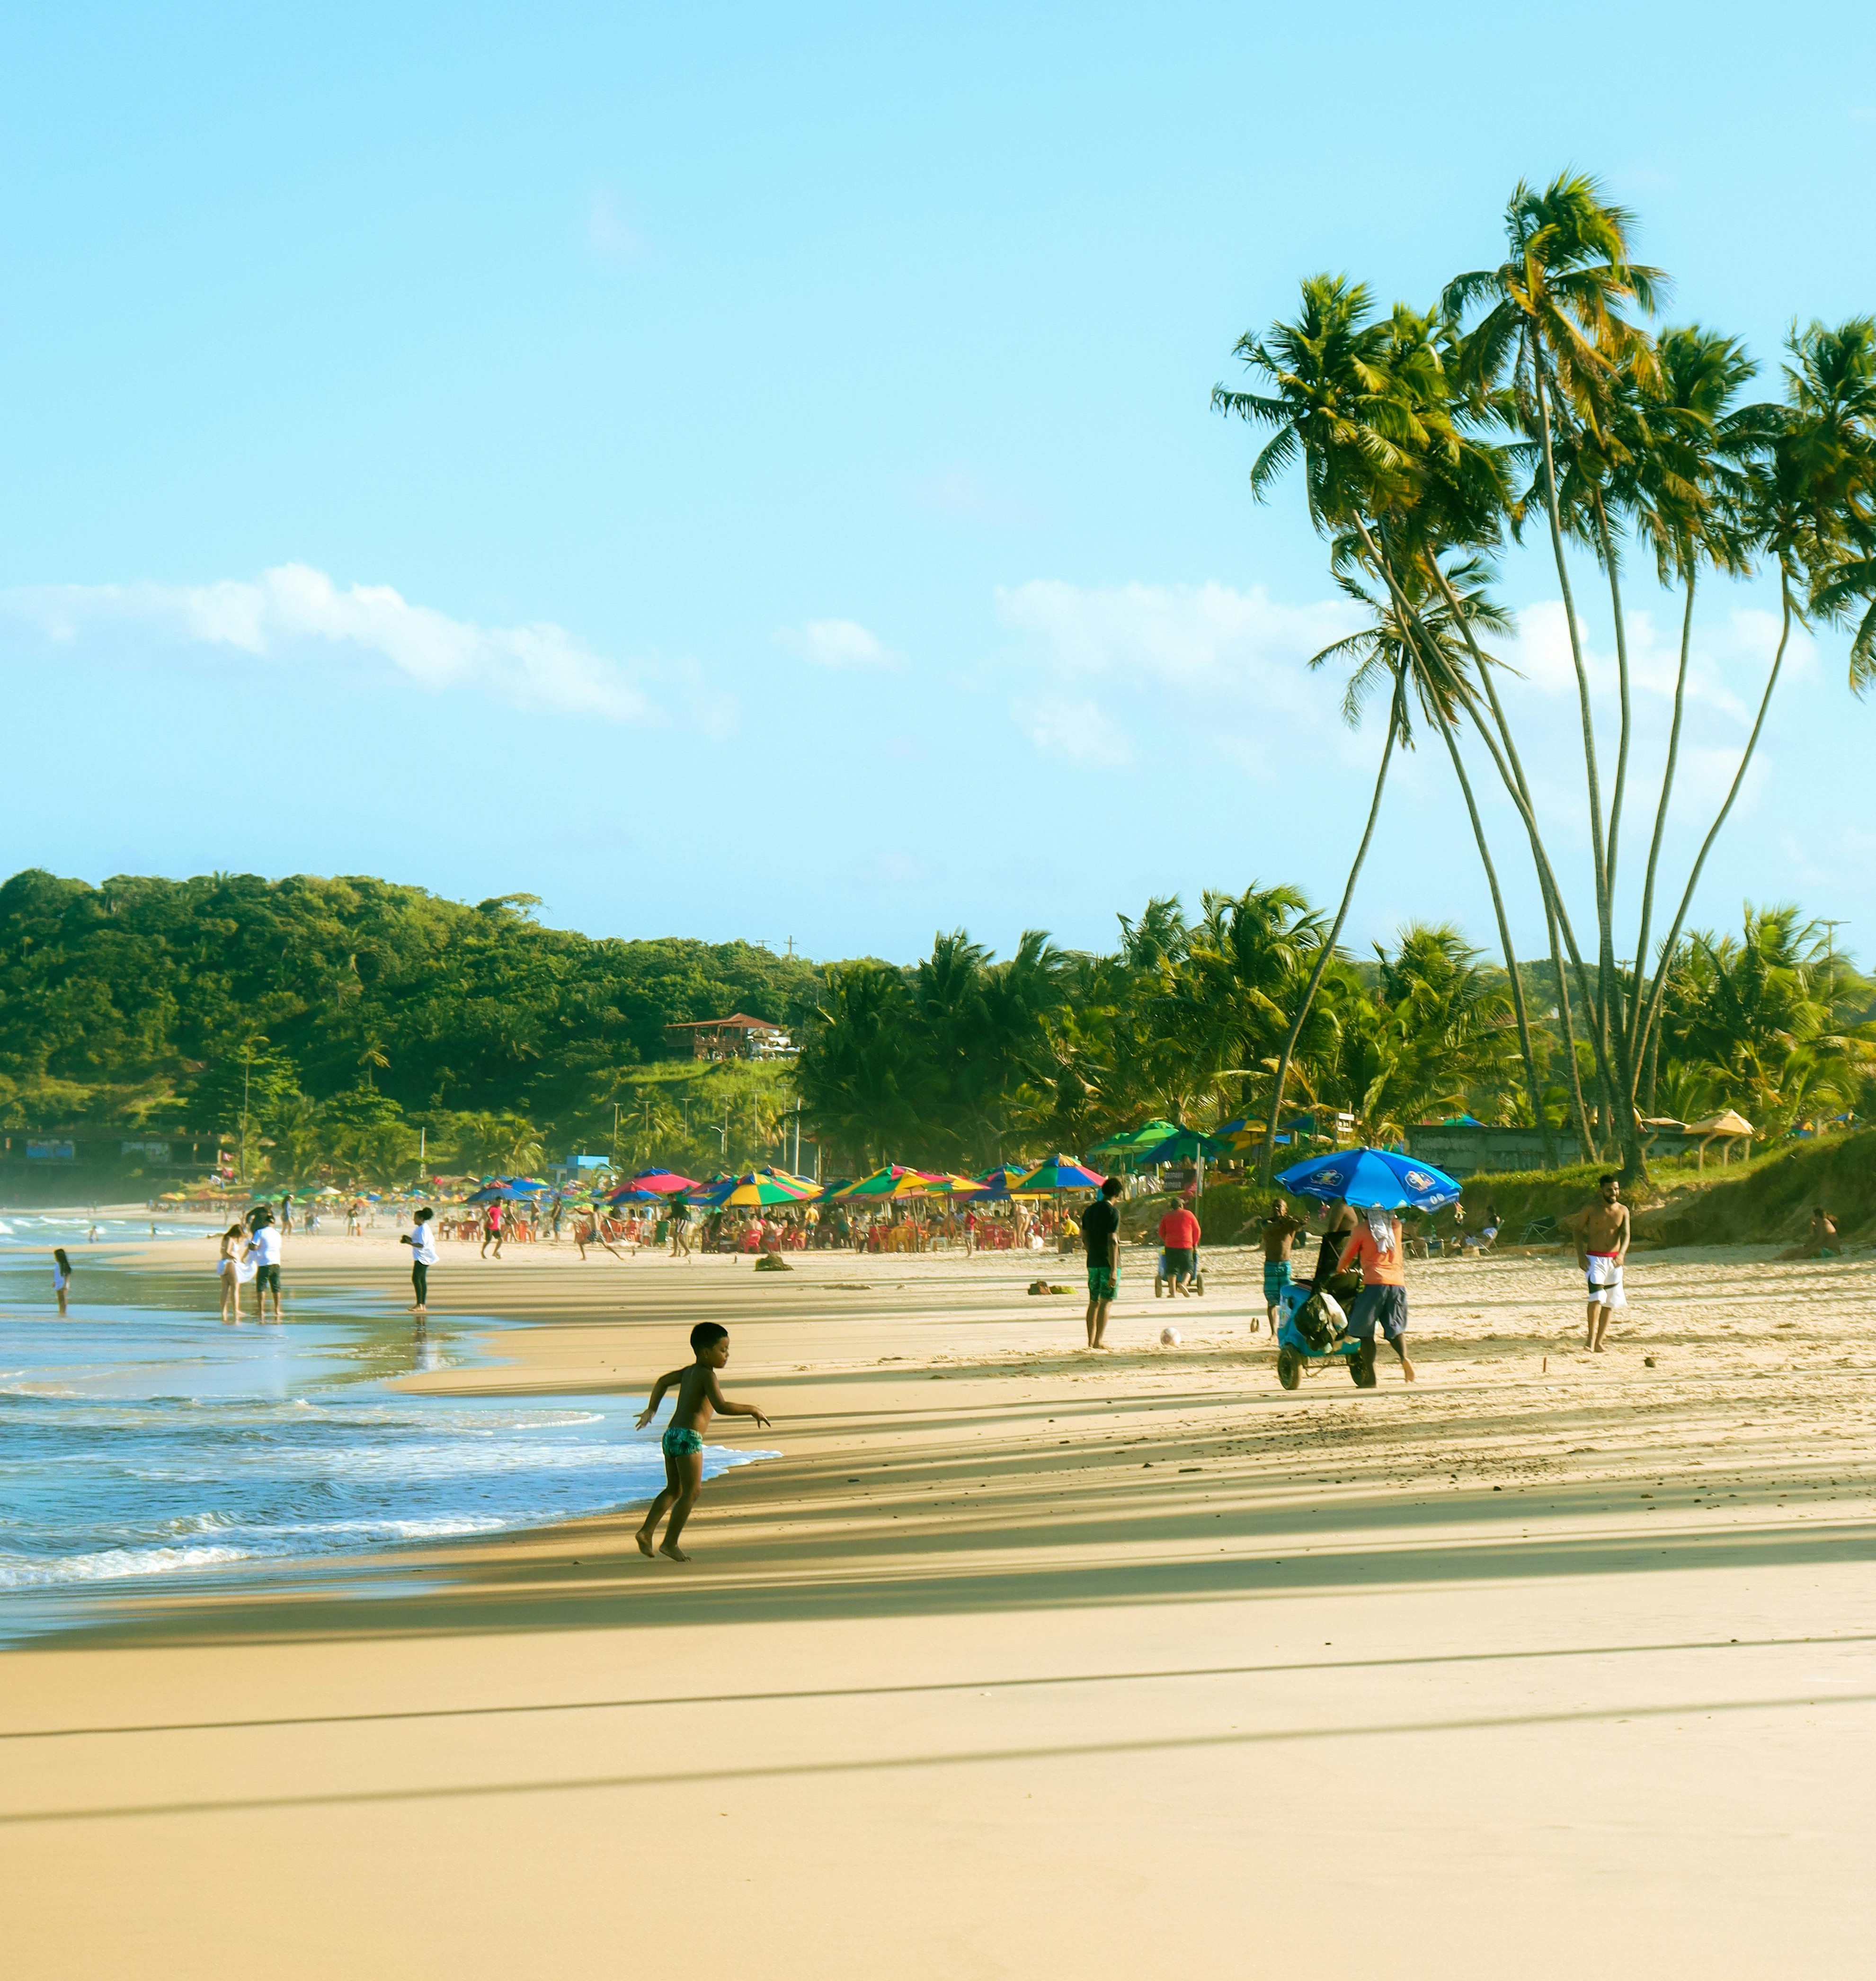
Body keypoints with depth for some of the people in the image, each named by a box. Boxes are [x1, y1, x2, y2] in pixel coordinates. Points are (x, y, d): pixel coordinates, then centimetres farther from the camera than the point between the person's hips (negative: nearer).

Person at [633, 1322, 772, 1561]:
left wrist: (651, 1410, 41)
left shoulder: (689, 1371, 17)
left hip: (671, 1435, 9)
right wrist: (752, 1410, -13)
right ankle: (670, 1543, -2)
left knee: (674, 1489, 19)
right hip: (688, 1438, -9)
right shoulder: (707, 1375, -11)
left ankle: (646, 1532, 10)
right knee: (691, 1492, -1)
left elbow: (663, 1382, 32)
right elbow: (722, 1406, -23)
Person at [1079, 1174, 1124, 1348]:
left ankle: (1091, 1340, 13)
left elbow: (1084, 1238, 16)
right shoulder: (1113, 1212, -11)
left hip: (1093, 1263, 7)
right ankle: (1098, 1341, -8)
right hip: (1108, 1263, -7)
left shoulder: (1089, 1210, 11)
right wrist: (1114, 1270, -18)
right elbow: (1112, 1241, -17)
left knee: (1094, 1302, 12)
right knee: (1106, 1302, -4)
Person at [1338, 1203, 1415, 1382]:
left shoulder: (1362, 1230, 3)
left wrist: (1339, 1270, 34)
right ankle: (1404, 1357, -18)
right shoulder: (1396, 1226, 13)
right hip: (1398, 1283, 4)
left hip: (1374, 1283, -4)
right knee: (1395, 1329, 12)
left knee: (1365, 1332, 5)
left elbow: (1347, 1256, 15)